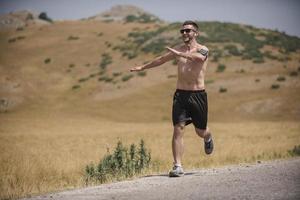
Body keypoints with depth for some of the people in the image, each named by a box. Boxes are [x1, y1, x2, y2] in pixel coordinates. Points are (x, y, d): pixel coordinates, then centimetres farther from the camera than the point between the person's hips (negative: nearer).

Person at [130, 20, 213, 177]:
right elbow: (161, 59, 27)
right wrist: (143, 67, 36)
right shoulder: (178, 50, 10)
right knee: (178, 129, -12)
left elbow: (199, 57, -30)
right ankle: (177, 166, -14)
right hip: (180, 94, 3)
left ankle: (208, 138, 48)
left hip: (198, 95, -3)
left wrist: (180, 54, -42)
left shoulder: (203, 50, -5)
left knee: (200, 131, 10)